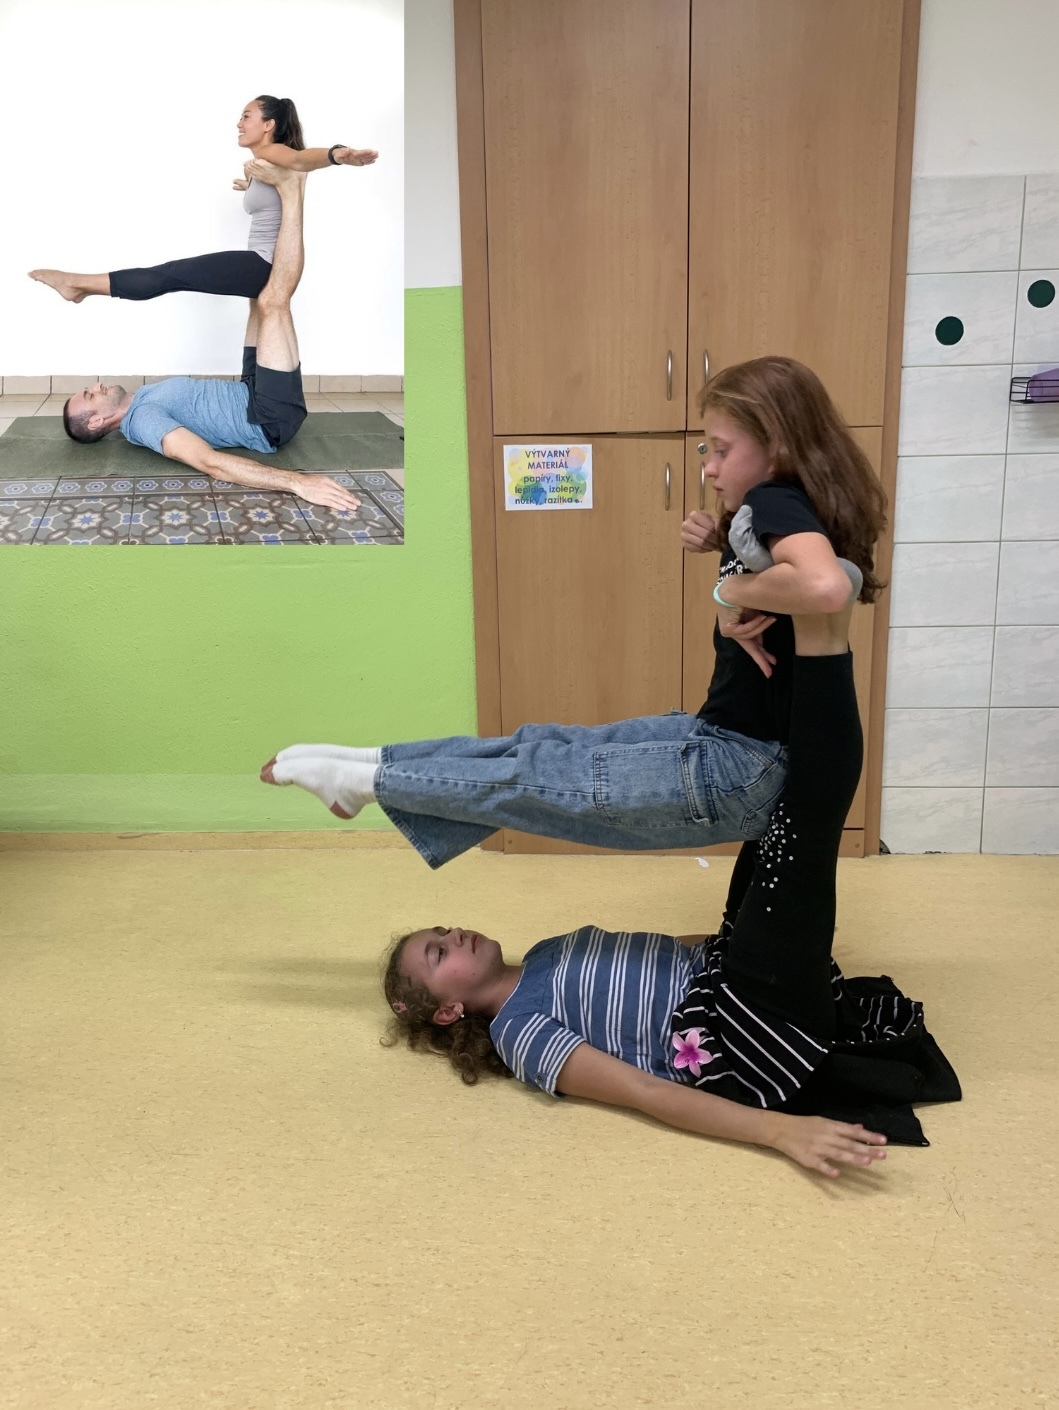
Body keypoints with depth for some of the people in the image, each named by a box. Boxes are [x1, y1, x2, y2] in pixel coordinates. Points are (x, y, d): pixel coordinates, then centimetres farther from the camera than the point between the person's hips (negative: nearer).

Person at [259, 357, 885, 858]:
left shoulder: (777, 503, -21)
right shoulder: (787, 514, 8)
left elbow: (826, 587, -41)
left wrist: (735, 590, -24)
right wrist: (724, 545, -2)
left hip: (730, 778, -9)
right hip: (725, 741, 9)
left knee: (532, 776, 4)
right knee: (542, 746, 14)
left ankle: (368, 777, 19)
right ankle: (376, 766, 26)